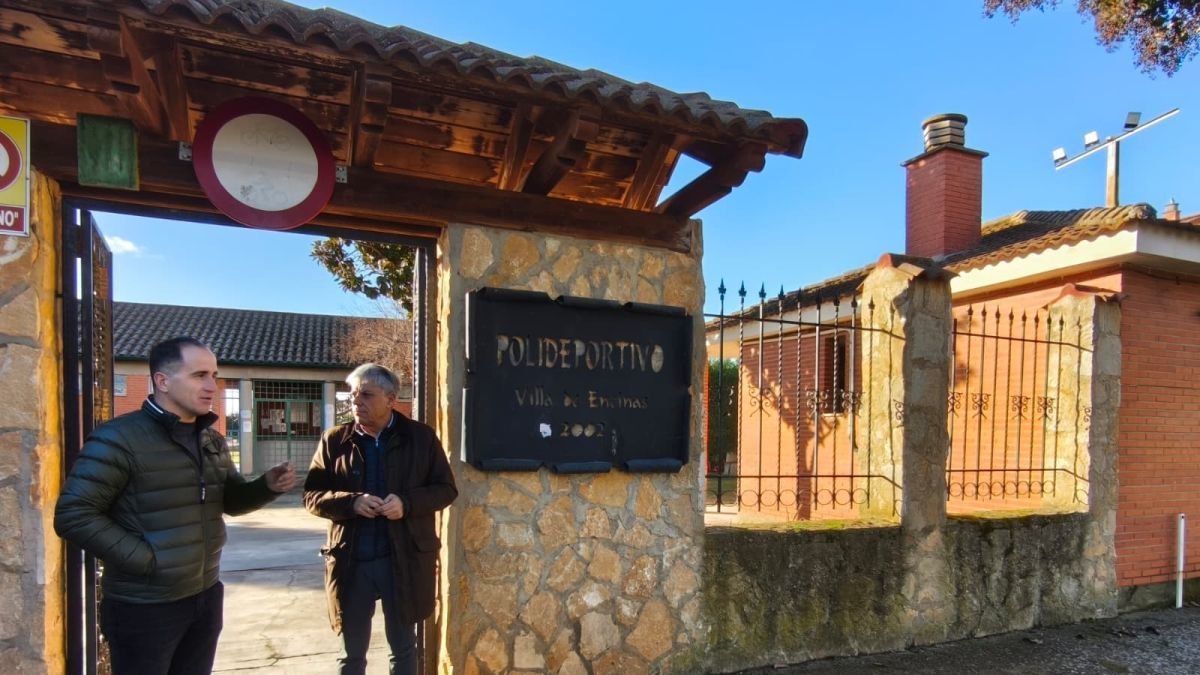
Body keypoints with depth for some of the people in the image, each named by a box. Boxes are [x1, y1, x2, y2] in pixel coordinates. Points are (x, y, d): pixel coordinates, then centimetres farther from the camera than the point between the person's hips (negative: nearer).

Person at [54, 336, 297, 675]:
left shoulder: (213, 441, 7)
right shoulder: (119, 438, -15)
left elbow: (231, 500, 13)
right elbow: (73, 516, -18)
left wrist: (267, 485, -7)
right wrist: (144, 558, -20)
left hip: (206, 597, 7)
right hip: (143, 608, -6)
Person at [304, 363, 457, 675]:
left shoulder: (421, 437, -2)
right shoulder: (334, 441, 1)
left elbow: (446, 489, 0)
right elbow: (311, 495, 2)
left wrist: (407, 503, -17)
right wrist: (352, 502, -16)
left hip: (404, 561, -1)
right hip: (350, 562, 1)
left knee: (403, 647, 16)